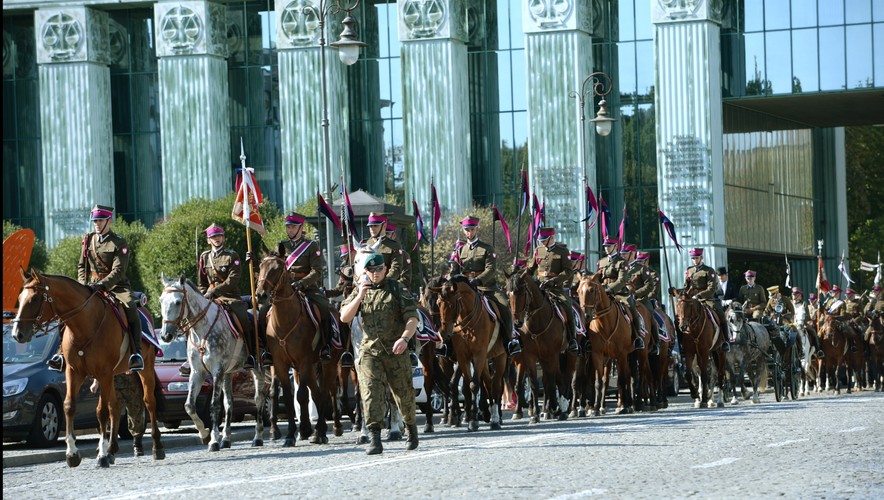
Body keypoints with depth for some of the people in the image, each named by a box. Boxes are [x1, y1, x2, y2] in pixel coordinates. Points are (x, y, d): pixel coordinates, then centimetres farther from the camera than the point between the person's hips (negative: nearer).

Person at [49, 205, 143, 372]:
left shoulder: (119, 243, -6)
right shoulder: (88, 240, 10)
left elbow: (119, 271, -16)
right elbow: (81, 266, 15)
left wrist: (102, 285, -30)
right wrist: (83, 284, -4)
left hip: (116, 287, -5)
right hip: (92, 287, 5)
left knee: (131, 308, -34)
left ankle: (136, 353, -34)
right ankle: (62, 354, -10)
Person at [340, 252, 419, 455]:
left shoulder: (397, 289, 1)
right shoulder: (360, 291, 9)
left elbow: (412, 318, -6)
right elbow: (345, 317, 0)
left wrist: (405, 338, -24)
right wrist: (360, 296, -11)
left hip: (395, 350, -1)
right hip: (369, 350, 1)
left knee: (403, 393, 9)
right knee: (370, 392, -13)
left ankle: (411, 429, 35)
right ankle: (374, 439, -17)